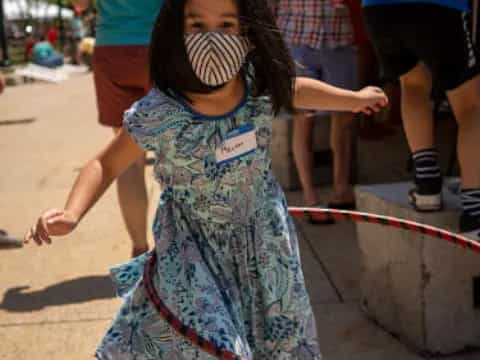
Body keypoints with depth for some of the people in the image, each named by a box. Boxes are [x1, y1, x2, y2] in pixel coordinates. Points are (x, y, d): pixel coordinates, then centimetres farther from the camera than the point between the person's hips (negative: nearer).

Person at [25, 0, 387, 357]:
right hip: (193, 252, -4)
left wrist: (354, 99, 21)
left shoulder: (259, 87, -16)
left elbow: (295, 90, 8)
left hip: (263, 240, 4)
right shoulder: (158, 114, -26)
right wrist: (71, 213, -30)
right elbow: (106, 164, -13)